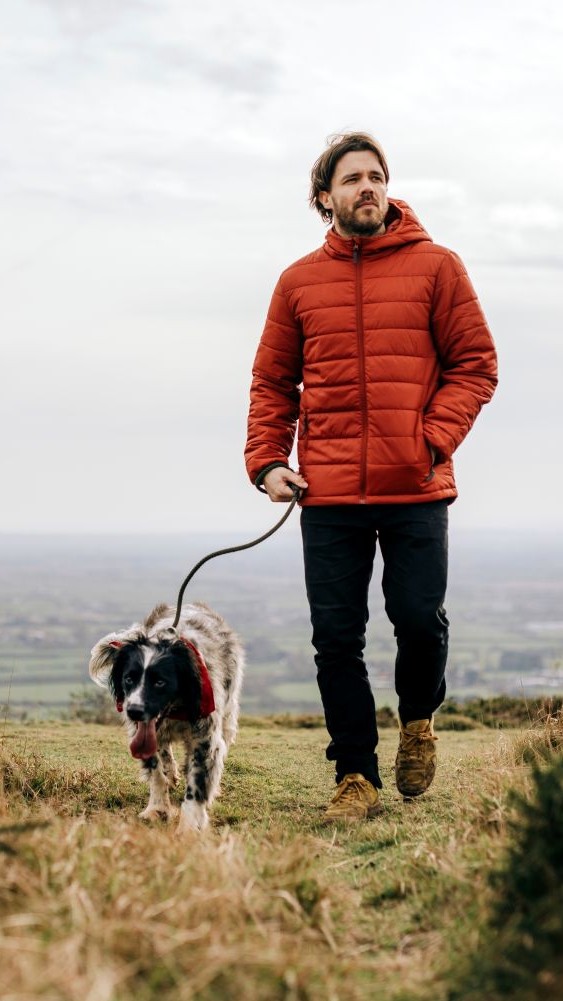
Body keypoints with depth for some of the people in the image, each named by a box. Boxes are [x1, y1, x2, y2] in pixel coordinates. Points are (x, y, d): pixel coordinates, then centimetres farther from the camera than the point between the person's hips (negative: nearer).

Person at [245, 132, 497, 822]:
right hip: (328, 495, 2)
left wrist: (434, 439, -10)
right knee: (337, 638, 2)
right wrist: (266, 461, 0)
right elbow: (272, 382, 13)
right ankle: (356, 777, 14)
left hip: (417, 491, -1)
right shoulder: (299, 282, 10)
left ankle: (418, 719, 30)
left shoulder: (435, 267, 4)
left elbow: (475, 364, 3)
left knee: (420, 620, -2)